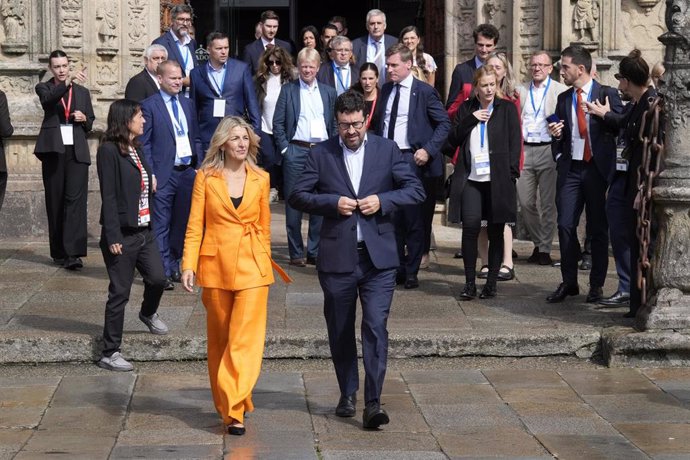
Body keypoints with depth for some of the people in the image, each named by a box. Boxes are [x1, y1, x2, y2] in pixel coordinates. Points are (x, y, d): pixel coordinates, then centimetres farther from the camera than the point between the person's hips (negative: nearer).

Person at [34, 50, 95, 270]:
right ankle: (59, 252, 12)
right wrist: (69, 81, -32)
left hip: (77, 152, 1)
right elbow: (49, 99, -17)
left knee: (76, 199, -12)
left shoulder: (82, 92, 17)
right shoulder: (44, 88, 8)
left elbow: (90, 123, 23)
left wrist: (84, 118, 0)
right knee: (55, 202, 3)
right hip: (53, 150, -1)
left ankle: (73, 253, -20)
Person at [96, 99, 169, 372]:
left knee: (157, 278, 6)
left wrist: (150, 183, 3)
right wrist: (113, 236, -19)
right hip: (123, 234, -8)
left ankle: (148, 313, 41)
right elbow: (108, 196, -17)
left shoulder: (136, 148, 12)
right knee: (120, 293, -2)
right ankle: (109, 353, 8)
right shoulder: (109, 151, -13)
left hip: (144, 229, 8)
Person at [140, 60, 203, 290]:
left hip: (188, 172, 6)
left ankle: (174, 265, 25)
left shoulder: (188, 104, 14)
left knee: (182, 223, 13)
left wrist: (199, 166, 9)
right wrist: (150, 174, -12)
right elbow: (144, 143, -7)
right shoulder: (149, 105, -5)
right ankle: (163, 272, 1)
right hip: (164, 175, -6)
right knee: (161, 225, -3)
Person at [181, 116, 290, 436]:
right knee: (219, 340, 10)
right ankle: (227, 405, 25)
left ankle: (234, 411, -11)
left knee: (245, 338, -10)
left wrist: (264, 260, 12)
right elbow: (195, 225, 1)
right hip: (216, 265, 0)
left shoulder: (260, 179, 6)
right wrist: (189, 265, -7)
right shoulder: (206, 177, 2)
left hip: (252, 266, 0)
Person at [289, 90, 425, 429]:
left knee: (376, 326, -11)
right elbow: (297, 195, 2)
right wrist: (333, 203, -13)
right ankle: (347, 394, 28)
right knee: (340, 331, 11)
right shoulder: (321, 154, 3)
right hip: (337, 257, 1)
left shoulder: (387, 150, 5)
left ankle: (373, 402, -9)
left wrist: (383, 201, -12)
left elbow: (416, 190, 4)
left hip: (378, 256, -1)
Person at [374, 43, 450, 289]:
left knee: (414, 219, 0)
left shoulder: (424, 91, -5)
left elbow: (444, 123, -5)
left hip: (412, 161, -5)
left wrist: (428, 150, -14)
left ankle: (411, 273, 8)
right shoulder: (386, 90, 12)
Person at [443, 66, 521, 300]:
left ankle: (491, 282, 13)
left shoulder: (507, 108, 6)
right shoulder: (466, 109, 12)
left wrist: (511, 174, -7)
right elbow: (452, 140, 6)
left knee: (495, 231, 4)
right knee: (470, 226, -13)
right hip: (471, 178, 1)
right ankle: (470, 282, -5)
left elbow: (515, 143, 3)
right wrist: (471, 119, -6)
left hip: (498, 179, -1)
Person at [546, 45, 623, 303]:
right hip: (570, 169, 4)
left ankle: (596, 286, 12)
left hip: (597, 169, -4)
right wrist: (555, 135, 0)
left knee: (598, 229, 3)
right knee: (565, 226, -2)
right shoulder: (563, 99, 13)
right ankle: (569, 283, 9)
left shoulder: (607, 94, -1)